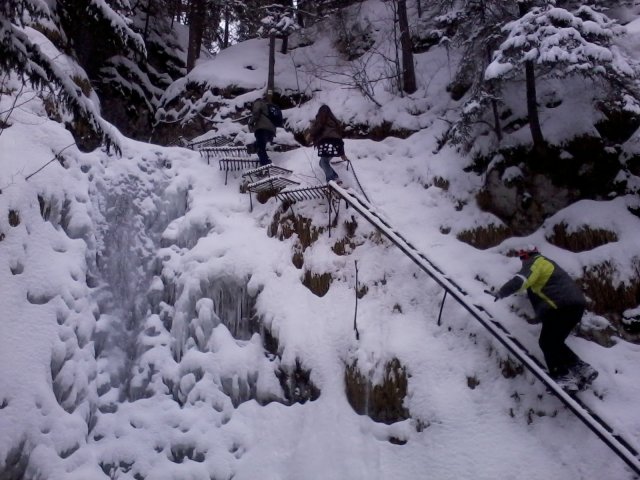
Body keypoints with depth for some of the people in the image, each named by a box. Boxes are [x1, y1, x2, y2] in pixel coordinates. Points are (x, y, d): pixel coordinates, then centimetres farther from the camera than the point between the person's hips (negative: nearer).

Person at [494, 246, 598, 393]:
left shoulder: (534, 262, -1)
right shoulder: (544, 262, 28)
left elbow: (519, 282, -17)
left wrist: (501, 292, -7)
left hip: (562, 305, -9)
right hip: (575, 303, 9)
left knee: (546, 342, -3)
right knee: (554, 342, 16)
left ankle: (563, 377, -10)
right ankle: (581, 368, 9)